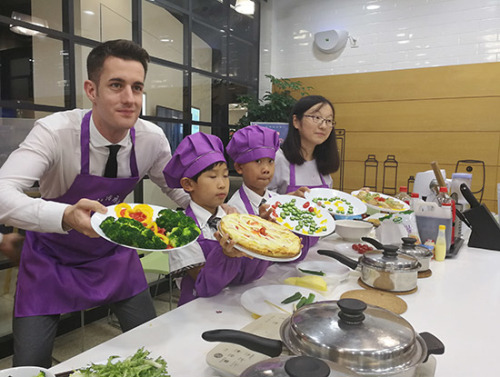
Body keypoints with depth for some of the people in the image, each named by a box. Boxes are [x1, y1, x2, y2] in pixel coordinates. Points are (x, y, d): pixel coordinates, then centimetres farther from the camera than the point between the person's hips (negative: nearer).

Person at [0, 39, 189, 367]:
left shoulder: (152, 139, -16)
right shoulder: (57, 132, -27)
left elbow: (180, 191, -1)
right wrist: (66, 216, -56)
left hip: (114, 254, 3)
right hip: (52, 257, -2)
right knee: (31, 366, -1)